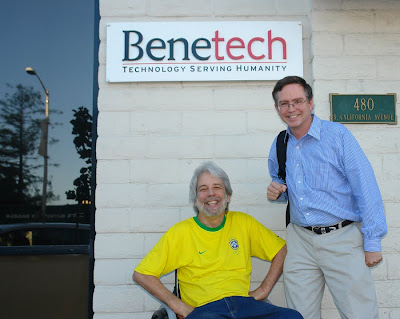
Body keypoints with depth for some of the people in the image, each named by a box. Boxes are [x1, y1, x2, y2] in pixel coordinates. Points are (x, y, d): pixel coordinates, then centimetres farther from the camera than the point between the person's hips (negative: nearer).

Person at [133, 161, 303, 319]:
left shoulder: (243, 222, 13)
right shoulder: (181, 232, 5)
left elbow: (282, 250, 21)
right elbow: (141, 274, 5)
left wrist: (264, 289, 8)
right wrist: (178, 305, -4)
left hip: (244, 303, 4)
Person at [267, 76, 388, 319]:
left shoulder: (337, 134, -8)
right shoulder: (279, 146, 9)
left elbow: (366, 188, -9)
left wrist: (372, 242, -11)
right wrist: (277, 192, 1)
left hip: (342, 238, -4)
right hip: (300, 240, 5)